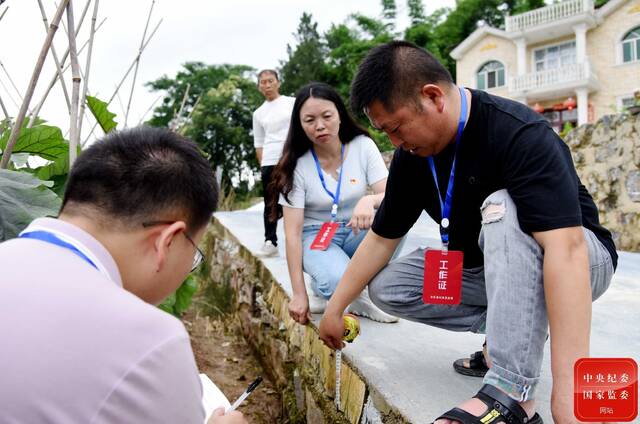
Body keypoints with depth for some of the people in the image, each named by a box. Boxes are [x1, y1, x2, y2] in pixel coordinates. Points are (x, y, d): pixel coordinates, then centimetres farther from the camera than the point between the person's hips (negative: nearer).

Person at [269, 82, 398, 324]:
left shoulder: (363, 146, -9)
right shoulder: (297, 166, -14)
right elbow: (293, 232, -16)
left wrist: (370, 200, -41)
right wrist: (299, 294, -20)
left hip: (355, 233, 3)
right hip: (316, 236, -3)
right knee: (338, 283, -34)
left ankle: (361, 296, -10)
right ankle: (322, 290, 4)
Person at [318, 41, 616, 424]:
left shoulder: (520, 134, -30)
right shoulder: (413, 155, -8)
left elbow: (565, 248, -40)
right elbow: (381, 238, 1)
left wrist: (568, 386, -46)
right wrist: (334, 309, 1)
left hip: (581, 262, -6)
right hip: (487, 268, 6)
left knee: (501, 207, -36)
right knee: (386, 288, -8)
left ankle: (512, 392, -35)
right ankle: (512, 328, -2)